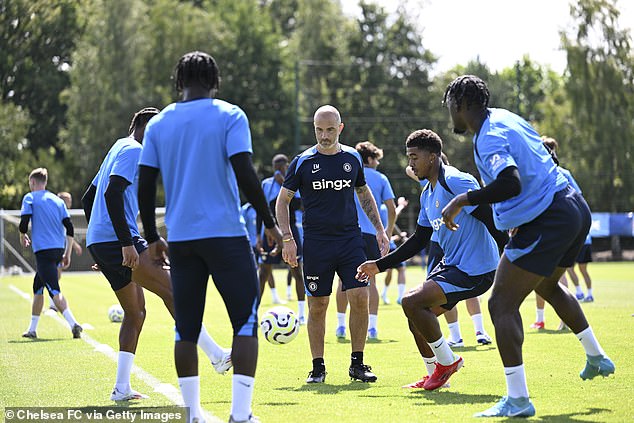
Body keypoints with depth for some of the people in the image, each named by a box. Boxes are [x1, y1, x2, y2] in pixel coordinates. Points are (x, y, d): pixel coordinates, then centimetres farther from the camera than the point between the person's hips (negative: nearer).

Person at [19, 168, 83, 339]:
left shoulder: (30, 198, 0)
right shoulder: (58, 200, 15)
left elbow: (24, 223, -8)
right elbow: (70, 229, 10)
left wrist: (23, 237, 14)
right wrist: (67, 254, 14)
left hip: (43, 249, -7)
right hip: (59, 248, 7)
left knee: (55, 291, -14)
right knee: (37, 288, 19)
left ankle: (73, 323, -30)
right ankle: (32, 329, 25)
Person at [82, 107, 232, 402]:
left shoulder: (117, 151, 25)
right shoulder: (133, 151, -6)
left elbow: (88, 199, 29)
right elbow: (113, 194, -21)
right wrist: (126, 243, -25)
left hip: (99, 243, 11)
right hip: (116, 240, -10)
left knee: (136, 312, 13)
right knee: (172, 291, -11)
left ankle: (122, 388, 8)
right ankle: (217, 356, -13)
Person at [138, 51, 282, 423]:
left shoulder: (158, 124, 9)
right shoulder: (230, 116, -2)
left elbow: (145, 187, 7)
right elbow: (244, 174, -13)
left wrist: (152, 238, 17)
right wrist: (270, 223, -4)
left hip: (180, 239, 4)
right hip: (226, 235, -4)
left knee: (186, 328, 10)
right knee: (246, 322, 1)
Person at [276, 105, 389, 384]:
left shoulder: (352, 158, 7)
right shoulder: (302, 162, -1)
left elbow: (364, 193, 22)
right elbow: (282, 201, 5)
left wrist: (379, 229, 15)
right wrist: (287, 238, -5)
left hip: (350, 239, 2)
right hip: (316, 243, -2)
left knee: (360, 298, -8)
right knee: (317, 306, 0)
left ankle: (357, 363, 4)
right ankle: (318, 367, 11)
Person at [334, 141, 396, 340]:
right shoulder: (380, 179, 6)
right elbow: (391, 209, 2)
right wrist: (388, 232, 14)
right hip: (371, 234, 0)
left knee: (344, 280, 6)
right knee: (370, 281, 6)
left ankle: (340, 325, 6)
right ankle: (372, 326, 1)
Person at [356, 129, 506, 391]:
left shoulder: (455, 182, -16)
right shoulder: (427, 194, 15)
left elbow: (490, 219, -20)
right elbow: (419, 240, 22)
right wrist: (380, 265, 20)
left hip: (475, 270, -10)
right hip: (451, 265, 10)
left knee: (412, 302, -20)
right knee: (416, 318, 10)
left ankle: (446, 362, -4)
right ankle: (435, 375, 23)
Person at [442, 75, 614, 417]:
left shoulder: (489, 139, -17)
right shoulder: (504, 117, 12)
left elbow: (512, 184, -33)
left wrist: (463, 200, -24)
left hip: (546, 221, -10)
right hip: (576, 208, 10)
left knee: (501, 304, -8)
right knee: (547, 285, 35)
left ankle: (517, 399, -13)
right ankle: (596, 357, 46)